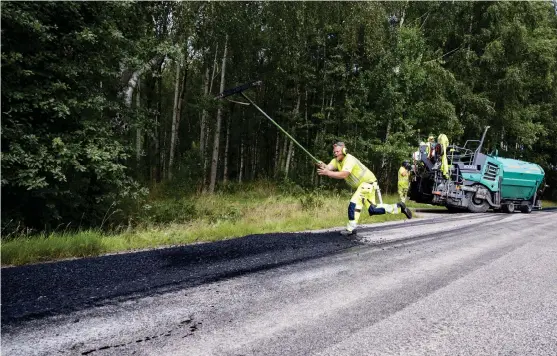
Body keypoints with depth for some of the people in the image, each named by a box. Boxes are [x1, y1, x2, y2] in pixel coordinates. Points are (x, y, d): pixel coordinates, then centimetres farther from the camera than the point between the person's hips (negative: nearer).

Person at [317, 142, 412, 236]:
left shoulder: (349, 159, -26)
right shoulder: (336, 160, -1)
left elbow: (343, 175, -42)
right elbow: (327, 168, -19)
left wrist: (327, 173, -47)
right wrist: (322, 166, -41)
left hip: (368, 182, -9)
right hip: (361, 184, 9)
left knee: (353, 204, -20)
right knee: (372, 210, 11)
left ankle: (351, 229, -8)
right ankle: (398, 207, 24)